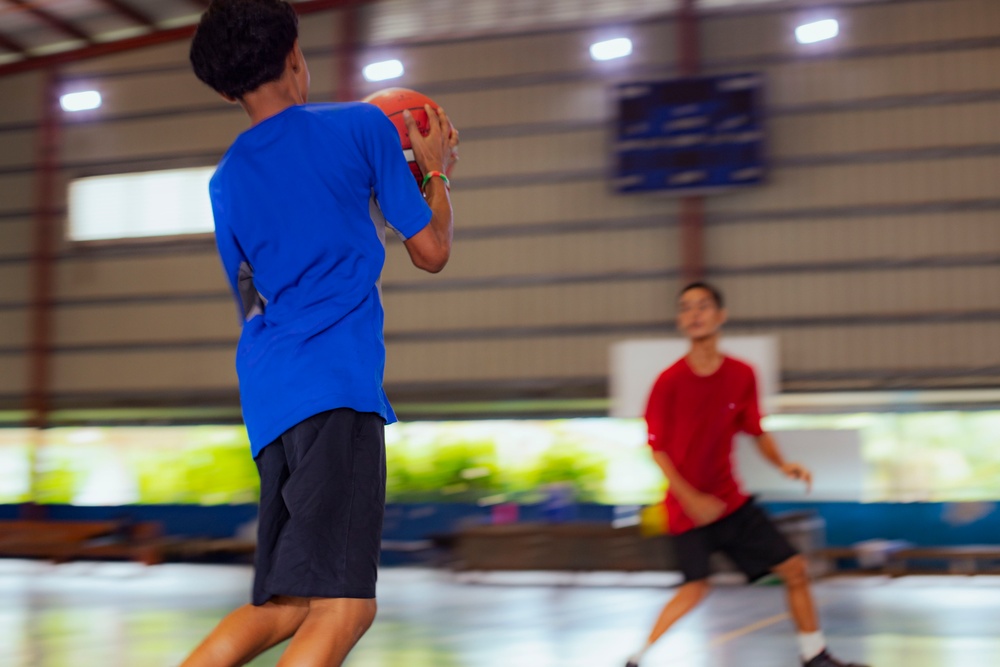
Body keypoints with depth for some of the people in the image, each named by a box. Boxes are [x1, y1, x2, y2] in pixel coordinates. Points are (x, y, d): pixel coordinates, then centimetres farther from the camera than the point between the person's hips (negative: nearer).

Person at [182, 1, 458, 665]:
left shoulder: (227, 179, 19)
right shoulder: (360, 125, 5)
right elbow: (431, 251, 7)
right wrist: (437, 170, 26)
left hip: (268, 395, 7)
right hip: (337, 383, -7)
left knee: (284, 605, 15)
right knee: (344, 604, -12)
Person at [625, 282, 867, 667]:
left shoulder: (742, 375, -1)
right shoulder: (669, 382, -12)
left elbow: (756, 433, 11)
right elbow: (657, 448, -10)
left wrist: (782, 465, -8)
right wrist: (690, 498, -19)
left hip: (730, 501, 5)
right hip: (687, 506, -5)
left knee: (794, 568, 5)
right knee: (696, 588, -19)